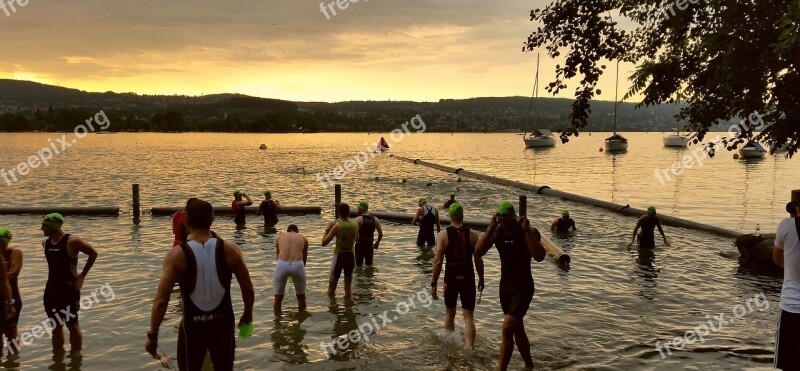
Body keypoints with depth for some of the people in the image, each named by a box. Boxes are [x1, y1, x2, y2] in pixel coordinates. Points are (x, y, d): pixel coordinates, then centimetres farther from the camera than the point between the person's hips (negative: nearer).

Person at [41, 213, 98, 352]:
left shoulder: (71, 241, -14)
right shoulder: (45, 243, 6)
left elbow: (93, 253, -9)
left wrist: (82, 276, -8)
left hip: (69, 289, -6)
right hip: (51, 289, 6)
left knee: (72, 325, 2)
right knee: (56, 325, 14)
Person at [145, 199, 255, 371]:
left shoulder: (176, 256, -15)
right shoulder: (229, 250, -11)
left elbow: (160, 301, -17)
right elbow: (248, 290, -5)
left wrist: (152, 335, -6)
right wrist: (247, 314, 13)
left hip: (193, 325, -1)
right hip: (223, 322, 1)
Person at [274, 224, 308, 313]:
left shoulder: (279, 237, 25)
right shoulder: (303, 239, 24)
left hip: (282, 265, 0)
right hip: (297, 265, 0)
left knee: (278, 297, 19)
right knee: (301, 296, 21)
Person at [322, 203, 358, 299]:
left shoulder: (337, 226, -15)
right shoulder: (355, 225, -2)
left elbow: (324, 243, -14)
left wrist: (327, 229, -3)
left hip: (339, 256, -4)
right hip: (351, 256, 4)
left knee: (332, 285, 9)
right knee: (348, 284, 17)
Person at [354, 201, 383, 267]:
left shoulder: (359, 219, -11)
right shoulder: (375, 219, 4)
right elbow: (381, 234, 5)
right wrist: (377, 243, 19)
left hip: (360, 244, -4)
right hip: (370, 245, 4)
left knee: (359, 265, 4)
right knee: (369, 264, 16)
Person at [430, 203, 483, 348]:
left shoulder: (443, 234, -7)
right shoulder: (472, 234, -2)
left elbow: (438, 262, -10)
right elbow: (478, 260, 1)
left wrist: (433, 284, -3)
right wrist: (481, 279, 14)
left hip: (451, 279, 0)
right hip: (468, 278, 0)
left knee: (450, 314, 20)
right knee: (468, 316, 5)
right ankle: (470, 347, -10)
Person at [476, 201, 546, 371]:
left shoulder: (529, 232, -14)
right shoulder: (497, 232, -3)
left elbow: (539, 256, -30)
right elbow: (478, 252, -16)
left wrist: (526, 231, -29)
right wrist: (490, 228, -21)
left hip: (523, 287, -5)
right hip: (505, 286, 5)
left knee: (507, 328, -20)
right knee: (517, 330, 19)